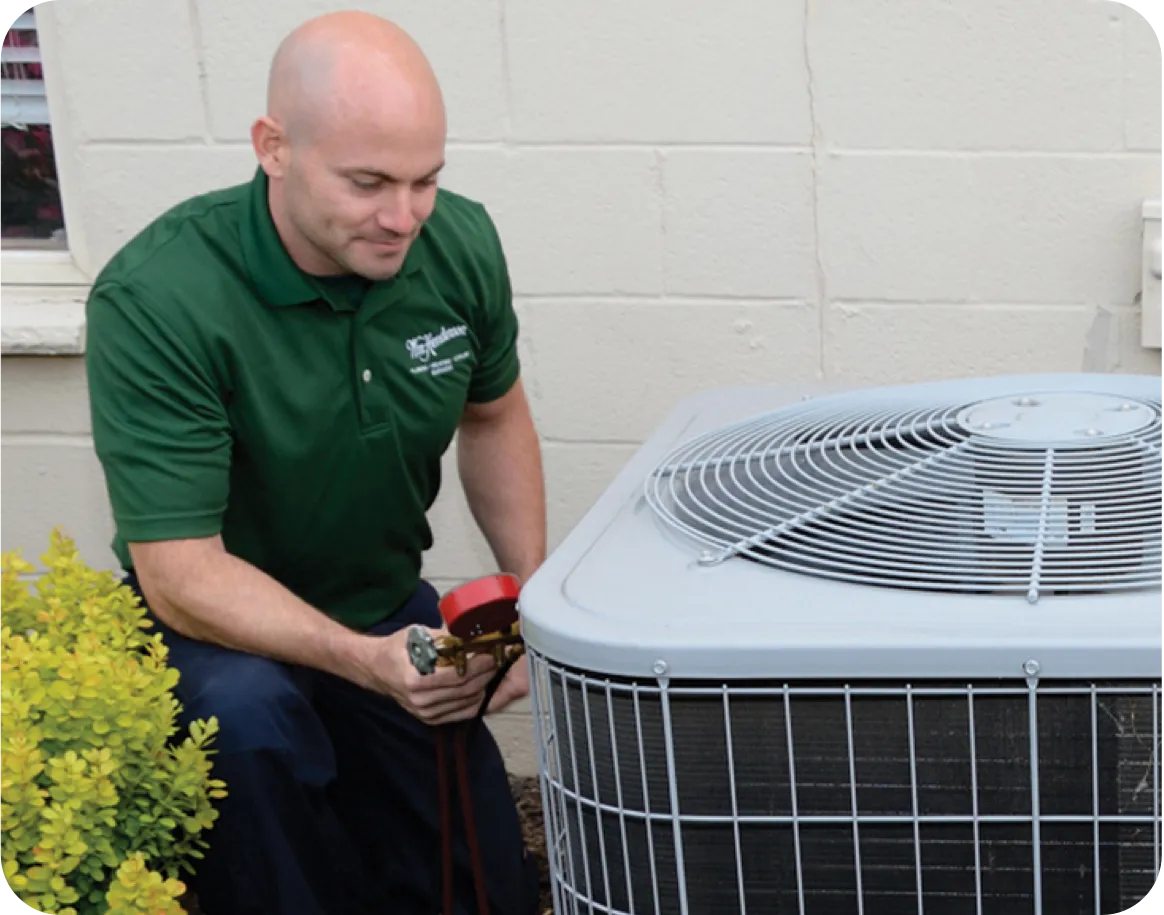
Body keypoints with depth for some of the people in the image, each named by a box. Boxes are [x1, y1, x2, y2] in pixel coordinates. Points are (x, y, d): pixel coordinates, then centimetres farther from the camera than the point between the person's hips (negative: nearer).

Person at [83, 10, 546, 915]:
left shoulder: (461, 243, -13)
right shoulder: (154, 300, -29)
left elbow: (493, 417, 7)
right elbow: (181, 576, -29)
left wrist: (534, 597, -3)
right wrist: (365, 662, -43)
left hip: (390, 608, 5)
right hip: (218, 622, -4)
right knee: (247, 719, -38)